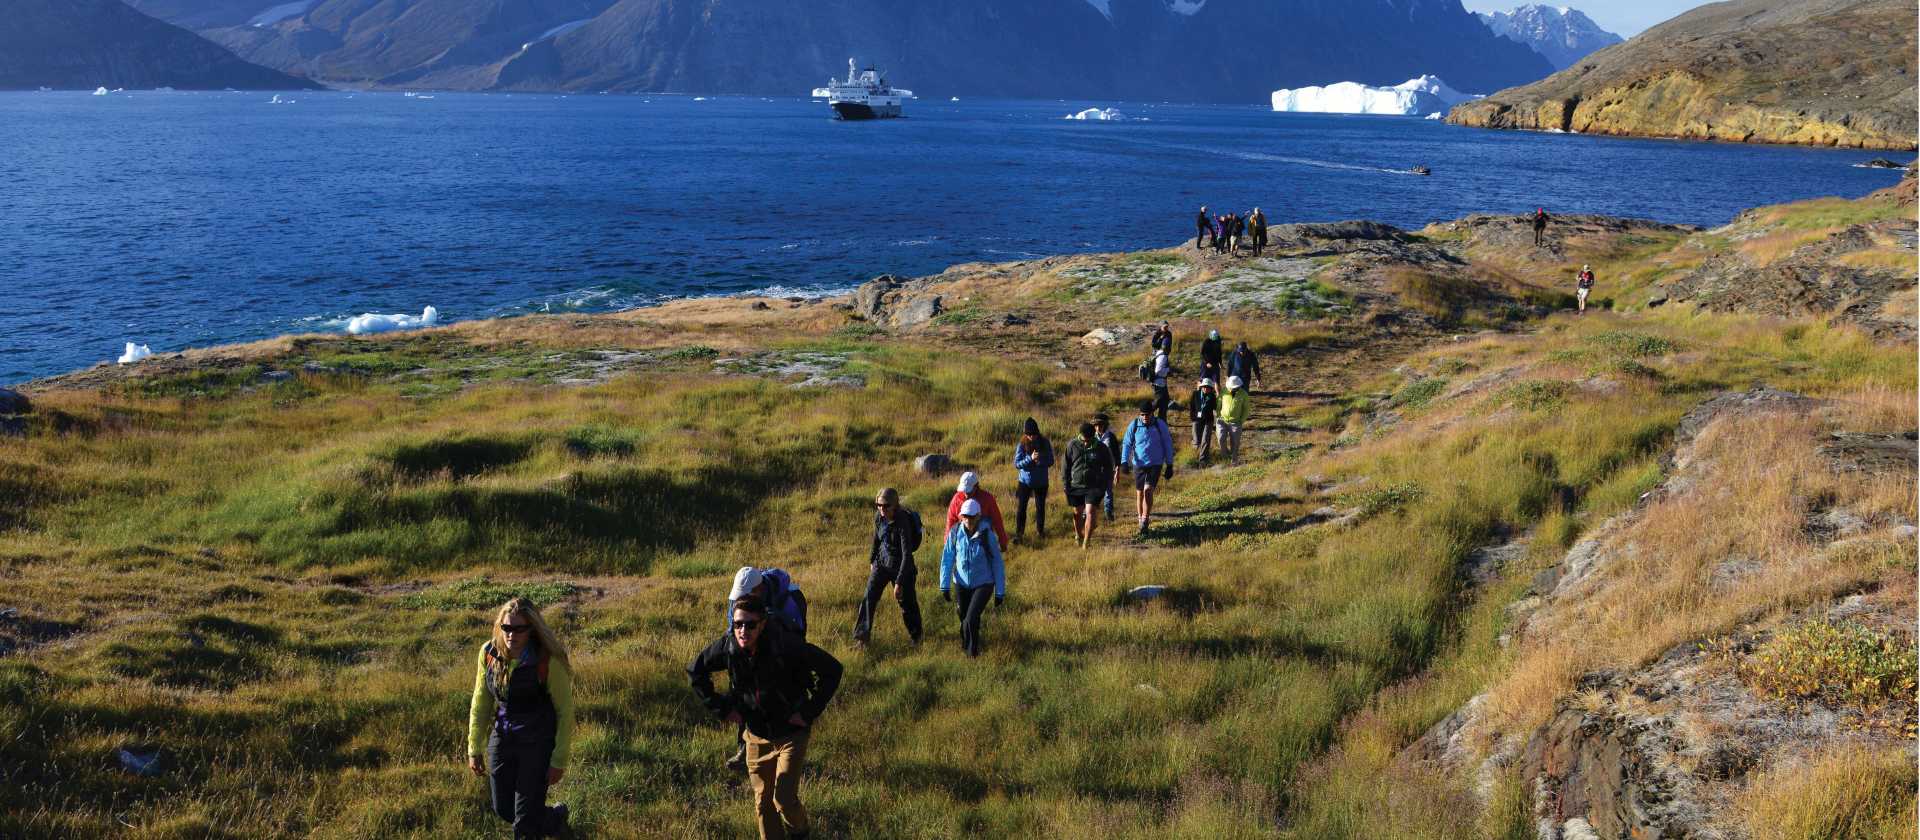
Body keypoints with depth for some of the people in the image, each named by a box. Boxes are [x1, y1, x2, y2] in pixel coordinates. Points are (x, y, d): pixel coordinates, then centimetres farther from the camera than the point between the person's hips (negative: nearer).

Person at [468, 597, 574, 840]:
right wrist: (474, 749, 5)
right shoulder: (489, 653, -9)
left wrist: (559, 761, -9)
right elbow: (481, 703, 4)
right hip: (501, 739, 5)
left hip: (538, 743, -5)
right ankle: (555, 817, 47)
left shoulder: (548, 661, -22)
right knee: (503, 810, 18)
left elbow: (565, 711, -12)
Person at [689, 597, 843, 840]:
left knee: (784, 798, -8)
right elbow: (694, 671, 4)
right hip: (757, 735, 4)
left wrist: (810, 710, -16)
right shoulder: (727, 647, -15)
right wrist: (721, 708, 0)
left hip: (791, 732, -4)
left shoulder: (787, 646, -27)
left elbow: (832, 669, -18)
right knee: (763, 802, 11)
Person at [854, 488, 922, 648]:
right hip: (882, 562, 5)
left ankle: (915, 635, 33)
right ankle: (861, 636, 4)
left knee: (907, 602, 10)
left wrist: (899, 582, -32)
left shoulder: (902, 523, -29)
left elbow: (907, 554, -30)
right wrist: (872, 560, 21)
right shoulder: (879, 516, -9)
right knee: (869, 597, -4)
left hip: (901, 566, -5)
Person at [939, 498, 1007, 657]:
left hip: (983, 583, -3)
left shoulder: (987, 535, -16)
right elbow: (947, 559, -2)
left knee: (972, 618, -17)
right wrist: (944, 585, -6)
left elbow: (998, 564, -9)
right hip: (962, 583, 3)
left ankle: (973, 652, 4)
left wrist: (1000, 592, -6)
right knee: (963, 617, 16)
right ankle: (965, 643, 46)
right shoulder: (955, 534, -10)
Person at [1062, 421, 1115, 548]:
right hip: (1076, 485, 2)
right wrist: (1065, 483, 2)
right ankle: (1078, 536, 37)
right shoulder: (1072, 445, -4)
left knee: (1090, 513, -13)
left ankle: (1087, 541, -9)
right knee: (1078, 513, 14)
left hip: (1094, 487, -2)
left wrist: (1108, 485, 6)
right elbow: (1065, 465, 4)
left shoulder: (1101, 448, -4)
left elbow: (1108, 468, 7)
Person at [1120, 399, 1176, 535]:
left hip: (1155, 464, -2)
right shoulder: (1133, 425, -4)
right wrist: (1124, 462, -12)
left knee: (1148, 490, -17)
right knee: (1139, 493, 9)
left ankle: (1145, 521, -12)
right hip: (1139, 464, 2)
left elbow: (1168, 444, 3)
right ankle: (1141, 519, 26)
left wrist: (1169, 465, 4)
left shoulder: (1160, 424, -5)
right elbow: (1127, 444, 2)